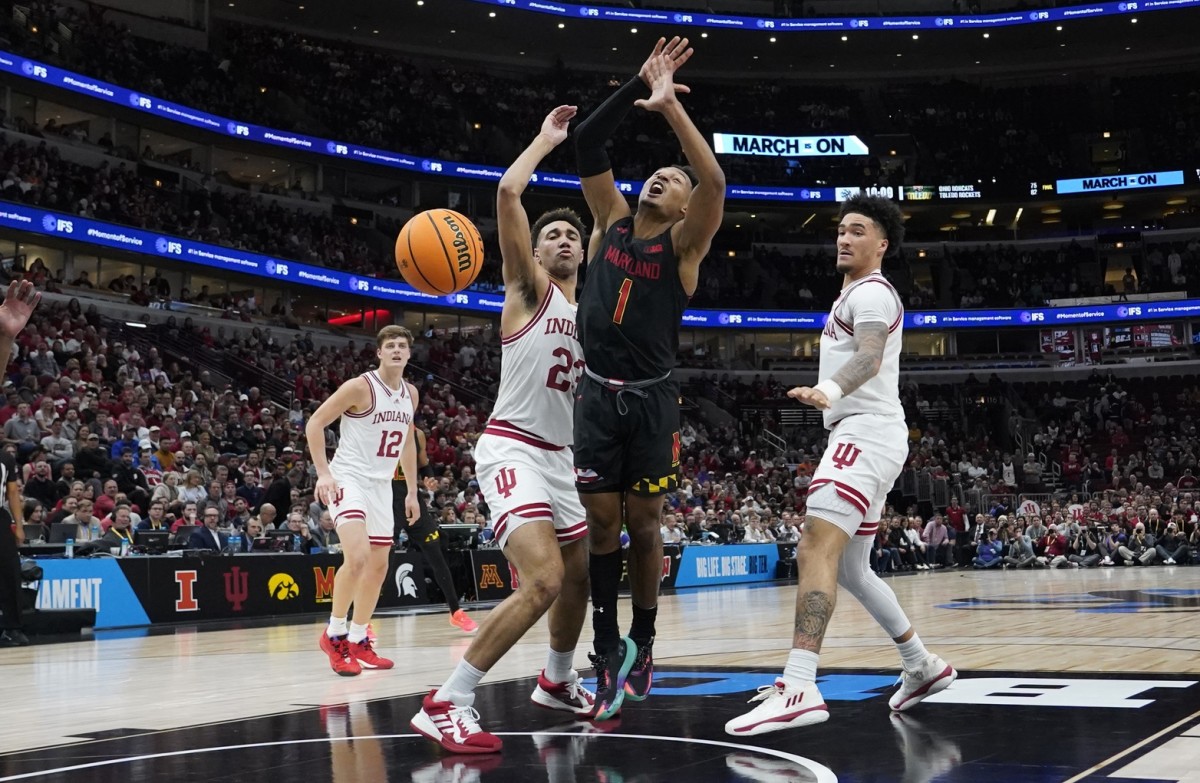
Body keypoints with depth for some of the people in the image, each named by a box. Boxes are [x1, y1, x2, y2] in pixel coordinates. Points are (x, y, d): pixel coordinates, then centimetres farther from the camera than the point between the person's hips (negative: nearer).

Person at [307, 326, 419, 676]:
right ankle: (335, 633, -7)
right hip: (348, 478, -8)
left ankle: (358, 641, 22)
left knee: (379, 565, 10)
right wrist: (323, 472, -20)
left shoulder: (410, 393, 7)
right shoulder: (360, 387, -14)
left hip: (381, 484, 8)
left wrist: (412, 491, 17)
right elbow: (315, 423, -12)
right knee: (357, 556, -24)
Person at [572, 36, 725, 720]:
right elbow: (587, 145, -1)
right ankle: (610, 649, 9)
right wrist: (637, 88, -8)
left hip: (652, 401, -2)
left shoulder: (685, 243, -2)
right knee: (602, 524, 1)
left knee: (644, 524, 5)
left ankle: (643, 645, 21)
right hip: (597, 396, 2)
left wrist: (672, 108, -23)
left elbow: (715, 183, -21)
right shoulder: (613, 220, 8)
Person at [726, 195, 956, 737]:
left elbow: (869, 357, -26)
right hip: (860, 438, 11)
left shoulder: (871, 292, -7)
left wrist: (829, 392, -45)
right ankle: (921, 665, 28)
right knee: (848, 568, 17)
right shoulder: (859, 294, 25)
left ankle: (799, 689, -35)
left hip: (867, 434, -11)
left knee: (817, 550, -24)